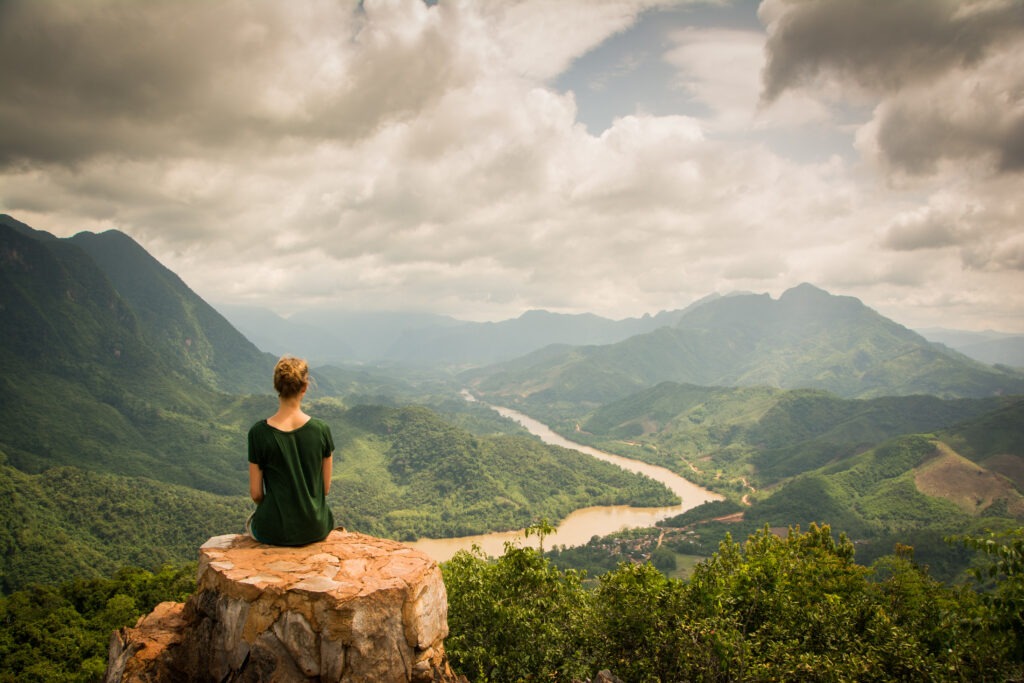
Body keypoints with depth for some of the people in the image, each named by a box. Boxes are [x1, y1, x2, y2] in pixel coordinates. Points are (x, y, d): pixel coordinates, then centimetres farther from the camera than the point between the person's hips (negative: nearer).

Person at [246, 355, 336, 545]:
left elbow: (256, 493, -6)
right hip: (316, 529, 1)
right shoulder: (321, 430, -11)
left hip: (275, 531, -1)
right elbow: (326, 488, -2)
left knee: (251, 521, 35)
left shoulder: (259, 432, -14)